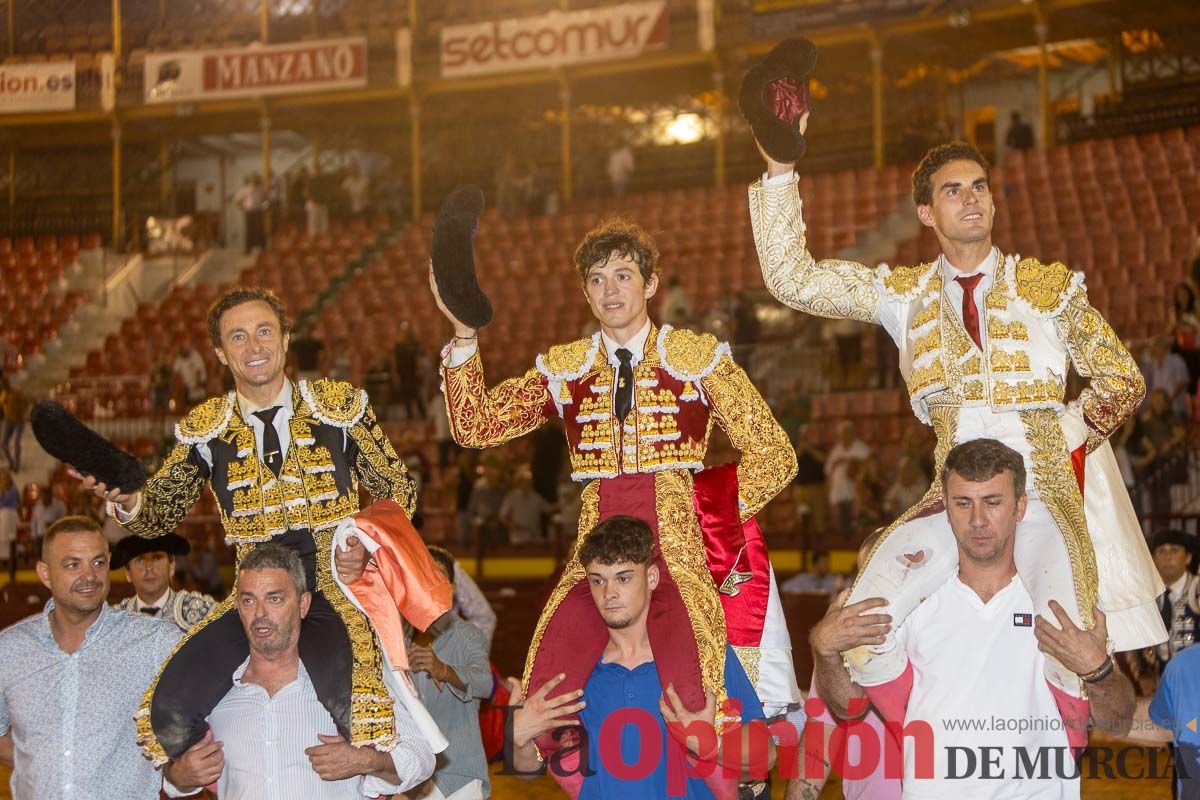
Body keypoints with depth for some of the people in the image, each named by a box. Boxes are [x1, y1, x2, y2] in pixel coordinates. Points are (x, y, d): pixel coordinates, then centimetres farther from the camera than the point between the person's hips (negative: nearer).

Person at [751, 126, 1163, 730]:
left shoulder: (1046, 286, 8)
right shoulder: (905, 295, 10)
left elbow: (1122, 381, 11)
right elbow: (794, 279, 1)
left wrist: (1070, 439, -2)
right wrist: (779, 171, -4)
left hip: (1046, 497, -1)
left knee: (1069, 668, -14)